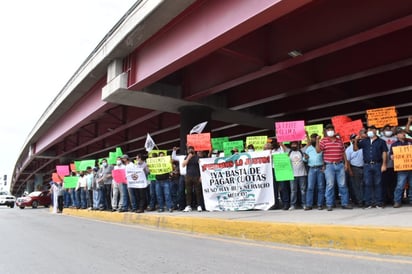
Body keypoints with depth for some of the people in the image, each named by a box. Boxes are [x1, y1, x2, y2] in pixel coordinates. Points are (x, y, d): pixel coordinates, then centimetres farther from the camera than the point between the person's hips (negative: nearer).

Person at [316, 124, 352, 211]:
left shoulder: (340, 140, 13)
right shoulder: (323, 141, 2)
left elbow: (343, 153, 15)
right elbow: (318, 150, -8)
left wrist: (346, 162, 9)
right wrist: (317, 141, -18)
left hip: (340, 165, 3)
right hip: (329, 166, -3)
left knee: (343, 185, 6)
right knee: (330, 185, -1)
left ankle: (345, 203, 15)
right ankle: (329, 205, 6)